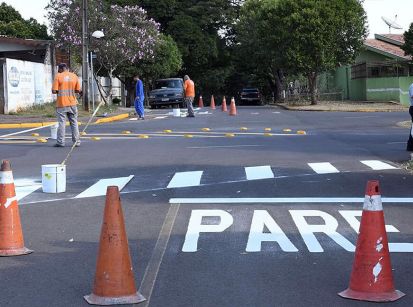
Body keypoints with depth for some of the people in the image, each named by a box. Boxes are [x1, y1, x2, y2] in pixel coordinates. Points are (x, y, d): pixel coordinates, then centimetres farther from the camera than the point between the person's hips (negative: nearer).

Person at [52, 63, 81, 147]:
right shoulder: (74, 76, 4)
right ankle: (76, 141, 9)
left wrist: (60, 90, 10)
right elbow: (78, 90, 5)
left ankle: (60, 142, 0)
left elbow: (54, 91, -10)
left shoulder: (58, 76, -7)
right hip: (72, 103, 3)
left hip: (62, 104, -3)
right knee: (74, 122, 9)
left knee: (61, 123, 1)